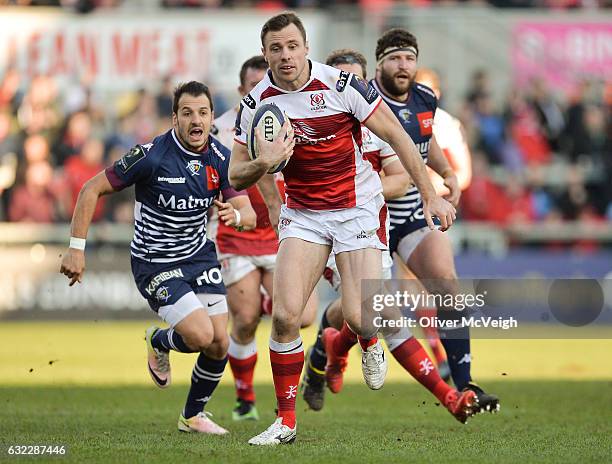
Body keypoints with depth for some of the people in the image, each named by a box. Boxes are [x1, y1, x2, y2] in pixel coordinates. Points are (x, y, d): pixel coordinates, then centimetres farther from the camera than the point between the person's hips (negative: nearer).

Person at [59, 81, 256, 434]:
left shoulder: (221, 158, -6)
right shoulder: (151, 155, -21)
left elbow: (249, 214, -6)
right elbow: (92, 189, -14)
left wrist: (236, 215, -32)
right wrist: (77, 247, -18)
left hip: (200, 255, 5)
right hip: (155, 263, -5)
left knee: (220, 344, -1)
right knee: (200, 335, -21)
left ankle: (193, 415, 24)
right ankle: (159, 342, 16)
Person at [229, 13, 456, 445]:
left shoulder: (341, 85, -15)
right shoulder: (256, 104, -6)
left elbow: (397, 136, -6)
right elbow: (236, 176, 2)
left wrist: (431, 195, -5)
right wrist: (262, 164, -21)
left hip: (359, 207, -3)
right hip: (302, 213, 3)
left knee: (359, 318, -14)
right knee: (285, 315, -14)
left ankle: (371, 345, 26)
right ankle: (286, 421, -1)